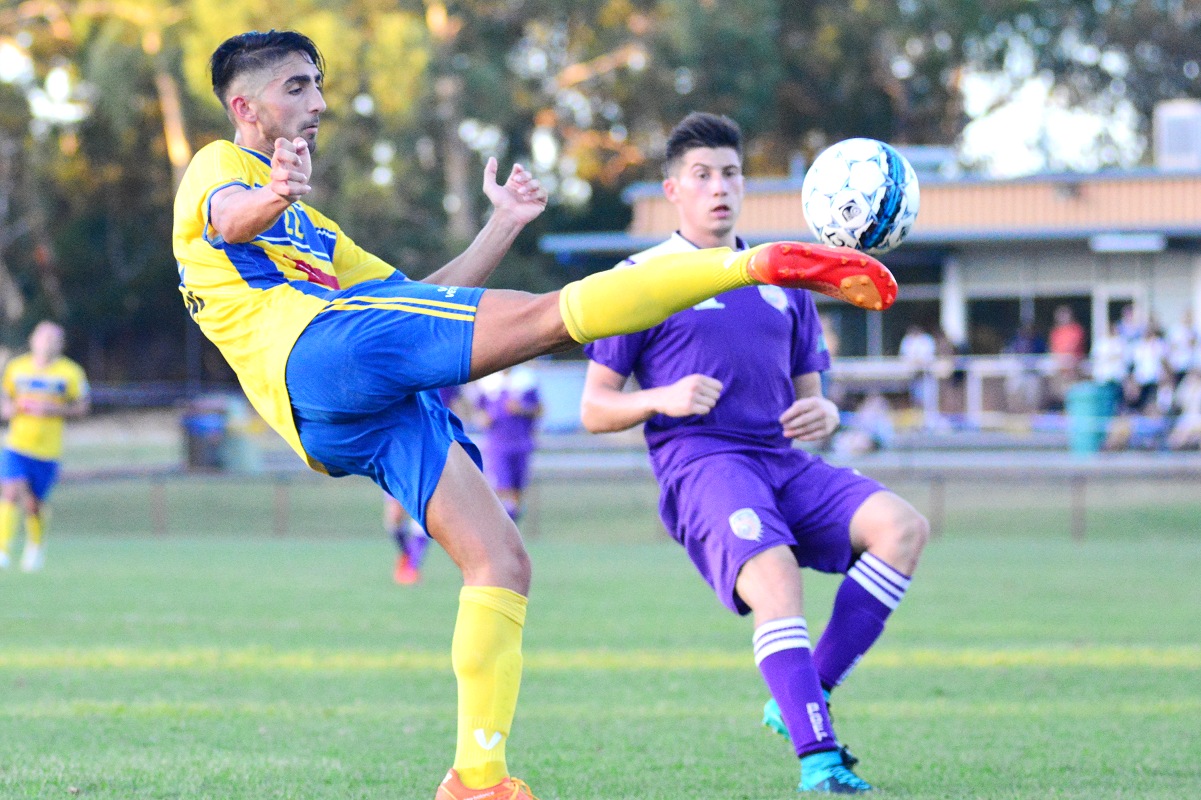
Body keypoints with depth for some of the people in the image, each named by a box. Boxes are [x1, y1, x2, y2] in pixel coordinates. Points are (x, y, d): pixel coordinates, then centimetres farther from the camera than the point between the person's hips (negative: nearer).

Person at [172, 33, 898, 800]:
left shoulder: (306, 224, 40)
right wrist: (271, 198, -38)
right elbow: (227, 218, -15)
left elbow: (418, 300, 35)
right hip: (323, 352, -9)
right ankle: (758, 262, -22)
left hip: (380, 416, 9)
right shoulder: (217, 169, 13)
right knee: (550, 314, -19)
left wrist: (503, 226, 29)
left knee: (502, 563, -3)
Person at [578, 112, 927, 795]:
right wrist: (663, 399, -13)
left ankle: (802, 700, -17)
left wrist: (824, 414, 1)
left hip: (787, 463, 5)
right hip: (700, 464, -5)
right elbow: (594, 409, 7)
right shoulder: (643, 278, 9)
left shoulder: (783, 279, 24)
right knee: (774, 571, -35)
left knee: (903, 526, -22)